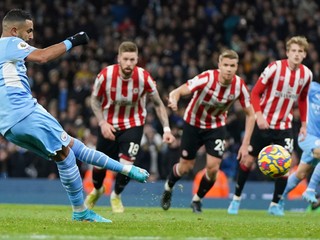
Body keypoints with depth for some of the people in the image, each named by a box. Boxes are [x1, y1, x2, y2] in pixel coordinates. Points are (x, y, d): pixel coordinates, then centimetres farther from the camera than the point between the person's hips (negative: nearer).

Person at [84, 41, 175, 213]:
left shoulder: (144, 77, -21)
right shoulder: (105, 75, -21)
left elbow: (158, 103, -7)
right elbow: (95, 100, -4)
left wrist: (166, 129, -14)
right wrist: (102, 123, -16)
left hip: (133, 125, -1)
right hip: (109, 125, 1)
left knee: (126, 164, -16)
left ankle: (116, 196, 16)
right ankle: (97, 190, 45)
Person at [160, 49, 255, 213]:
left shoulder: (239, 86, -20)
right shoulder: (207, 78, -30)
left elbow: (250, 114, -7)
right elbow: (177, 92, -30)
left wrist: (245, 144, -12)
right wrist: (173, 101, -56)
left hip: (216, 127, 2)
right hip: (193, 124, -2)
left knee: (213, 167, -12)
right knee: (186, 167, 6)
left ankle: (197, 200, 15)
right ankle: (168, 188, 40)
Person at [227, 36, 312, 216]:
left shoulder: (306, 74, -2)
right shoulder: (275, 68, -15)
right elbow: (255, 93, -11)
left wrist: (304, 124, 11)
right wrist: (259, 115, -24)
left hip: (285, 126, 3)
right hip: (264, 123, -2)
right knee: (249, 160, 4)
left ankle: (275, 204, 6)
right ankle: (237, 198, 21)